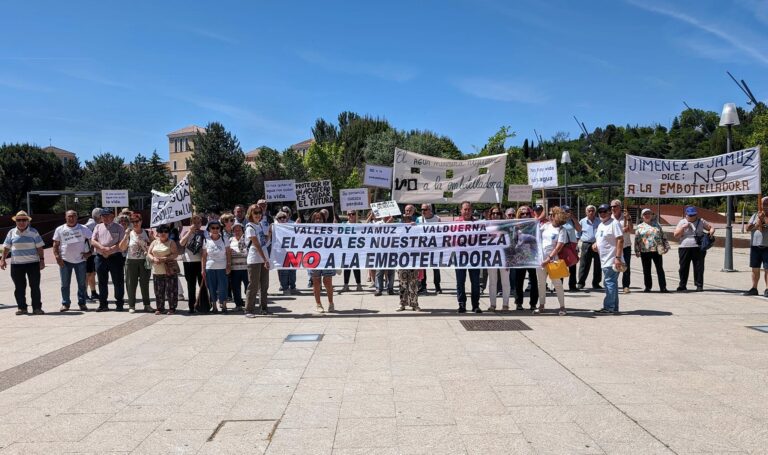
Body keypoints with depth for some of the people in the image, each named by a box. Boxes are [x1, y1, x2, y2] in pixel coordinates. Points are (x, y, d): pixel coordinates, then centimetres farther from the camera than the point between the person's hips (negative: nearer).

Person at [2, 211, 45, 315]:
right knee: (19, 287, 5)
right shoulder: (12, 232, 7)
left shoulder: (33, 232, 3)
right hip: (16, 264, 2)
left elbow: (39, 247, 2)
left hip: (33, 263, -2)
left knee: (35, 287, -1)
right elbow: (6, 247, 11)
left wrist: (42, 259, -4)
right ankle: (22, 308, 13)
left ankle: (37, 308, 4)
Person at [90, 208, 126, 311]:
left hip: (115, 257, -3)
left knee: (118, 282, 0)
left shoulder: (119, 228, 3)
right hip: (100, 257, 3)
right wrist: (103, 248, -13)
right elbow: (93, 241, 3)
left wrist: (111, 249, -17)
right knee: (102, 282, 9)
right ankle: (103, 304, 16)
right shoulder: (98, 227, 14)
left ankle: (119, 304, 8)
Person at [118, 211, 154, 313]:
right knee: (131, 284, 3)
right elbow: (122, 248, -6)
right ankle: (131, 305, 12)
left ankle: (147, 305, 13)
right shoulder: (129, 234, 1)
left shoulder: (146, 233, 3)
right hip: (131, 262, 0)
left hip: (144, 262, 1)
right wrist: (126, 236, -15)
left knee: (145, 284, 6)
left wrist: (152, 237, -10)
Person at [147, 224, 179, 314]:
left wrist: (164, 258, -20)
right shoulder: (154, 242, 13)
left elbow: (175, 254, -9)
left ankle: (172, 308, 4)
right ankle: (160, 308, 17)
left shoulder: (171, 243, 1)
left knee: (171, 290, -4)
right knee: (158, 290, 7)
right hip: (157, 270, 4)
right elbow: (149, 254, 10)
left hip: (169, 270, -4)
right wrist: (154, 259, -11)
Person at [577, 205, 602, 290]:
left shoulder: (599, 221, 7)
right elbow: (578, 235, 11)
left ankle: (596, 283, 15)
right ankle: (580, 283, 5)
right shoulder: (582, 222, 7)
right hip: (586, 245, -1)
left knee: (598, 265, 5)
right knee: (584, 264, -2)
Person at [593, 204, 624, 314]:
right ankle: (614, 308, 18)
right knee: (612, 284, 13)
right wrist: (595, 244, 6)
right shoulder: (600, 225, 18)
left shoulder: (614, 223, -10)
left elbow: (620, 240, -18)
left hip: (612, 260, -9)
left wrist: (618, 258, -24)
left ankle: (609, 307, -7)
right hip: (605, 260, 9)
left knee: (609, 283, -10)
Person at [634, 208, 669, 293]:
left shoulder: (656, 224, 11)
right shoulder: (639, 227, 7)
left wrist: (665, 246, 6)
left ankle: (663, 287, 3)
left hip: (657, 250, 0)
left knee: (660, 269, 1)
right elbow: (636, 240, 5)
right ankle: (648, 287, 14)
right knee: (646, 270, 6)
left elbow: (662, 235, 12)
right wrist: (637, 251, -1)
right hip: (645, 251, 0)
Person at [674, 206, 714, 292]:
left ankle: (699, 285, 7)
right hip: (684, 248, 0)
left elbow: (711, 227, 15)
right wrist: (683, 227, -9)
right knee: (683, 268, 4)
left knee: (699, 268, -1)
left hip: (698, 248, 0)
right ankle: (682, 286, 11)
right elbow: (676, 235, 4)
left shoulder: (701, 222, 10)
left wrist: (711, 232, -7)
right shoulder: (682, 222, 9)